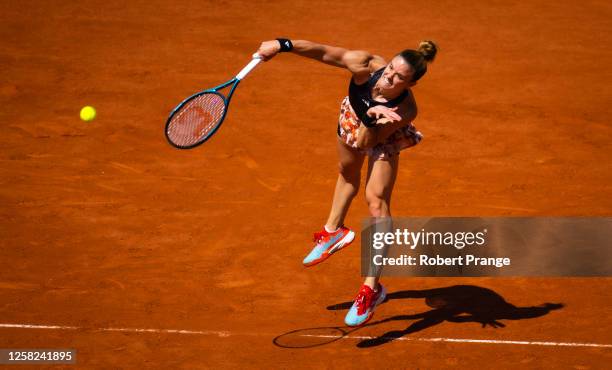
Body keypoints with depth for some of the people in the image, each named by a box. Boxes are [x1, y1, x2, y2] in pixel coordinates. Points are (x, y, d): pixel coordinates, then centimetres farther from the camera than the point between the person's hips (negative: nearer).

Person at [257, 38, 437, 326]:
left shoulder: (405, 112, -43)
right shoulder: (365, 66, -40)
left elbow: (366, 143, -38)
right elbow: (322, 52, -30)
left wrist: (372, 119, -57)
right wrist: (282, 45, -35)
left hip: (381, 138, -4)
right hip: (353, 119, 4)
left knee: (377, 201, -16)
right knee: (348, 172, 30)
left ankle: (372, 289, -12)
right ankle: (334, 230, 60)